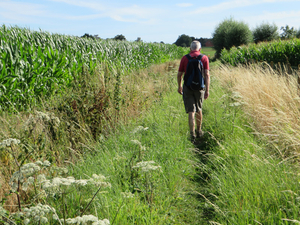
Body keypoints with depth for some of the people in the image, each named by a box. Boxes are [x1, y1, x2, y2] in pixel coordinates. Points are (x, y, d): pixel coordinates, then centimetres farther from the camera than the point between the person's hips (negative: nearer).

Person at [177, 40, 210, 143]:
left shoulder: (185, 58, 0)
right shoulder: (204, 58, -1)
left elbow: (179, 74, 5)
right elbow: (207, 75, -9)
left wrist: (179, 86, 20)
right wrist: (207, 90, -9)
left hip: (187, 87, -1)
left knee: (191, 111, -2)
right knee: (199, 109, 19)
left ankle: (192, 134, -11)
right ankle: (199, 131, 33)